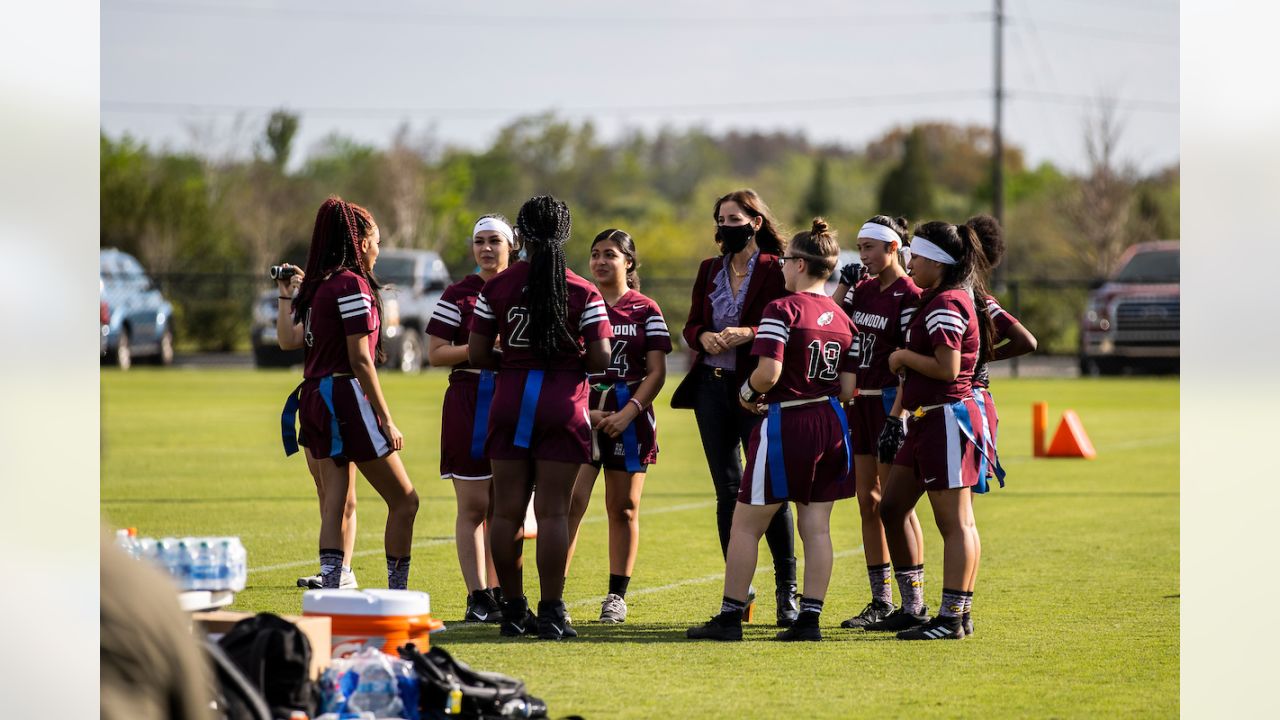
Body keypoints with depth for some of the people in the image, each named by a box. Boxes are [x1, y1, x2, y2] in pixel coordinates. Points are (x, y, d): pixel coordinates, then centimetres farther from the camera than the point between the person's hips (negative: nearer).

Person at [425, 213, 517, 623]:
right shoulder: (458, 295, -1)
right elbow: (435, 354, -5)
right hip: (469, 403, -4)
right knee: (474, 505, -4)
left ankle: (497, 593, 15)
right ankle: (477, 598, -3)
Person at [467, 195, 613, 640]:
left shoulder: (496, 288, 1)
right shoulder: (584, 293, -5)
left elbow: (477, 355, 0)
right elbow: (600, 361, -8)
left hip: (510, 403, 2)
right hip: (563, 404, -2)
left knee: (507, 511, 8)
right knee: (552, 512, -1)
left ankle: (513, 609, 13)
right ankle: (551, 614, -3)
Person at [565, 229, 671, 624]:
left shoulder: (645, 311, 5)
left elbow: (656, 372, 0)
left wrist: (628, 413, -13)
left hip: (628, 414, 0)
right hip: (581, 410, 0)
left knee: (623, 507, 6)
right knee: (571, 500, -11)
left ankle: (617, 596, 14)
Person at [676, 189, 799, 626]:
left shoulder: (775, 271, -3)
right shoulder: (710, 271, 14)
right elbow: (691, 325, 14)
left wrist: (747, 334, -23)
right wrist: (704, 337, -8)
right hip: (712, 388, 5)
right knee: (728, 491, 6)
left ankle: (787, 589, 3)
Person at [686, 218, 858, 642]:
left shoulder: (782, 309, -13)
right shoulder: (842, 318, 8)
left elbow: (769, 372, -21)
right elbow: (847, 388, 7)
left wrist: (748, 394, -1)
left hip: (786, 425, -6)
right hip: (831, 425, 7)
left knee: (746, 524, 4)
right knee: (816, 527, 8)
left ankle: (730, 617, 6)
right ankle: (810, 618, 6)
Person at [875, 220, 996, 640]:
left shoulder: (946, 304, -15)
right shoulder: (934, 299, 17)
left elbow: (947, 368, -22)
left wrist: (904, 357, -10)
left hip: (946, 420, -11)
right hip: (925, 420, 11)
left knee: (955, 521, -7)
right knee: (892, 508, 15)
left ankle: (952, 619, -7)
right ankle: (913, 608, 21)